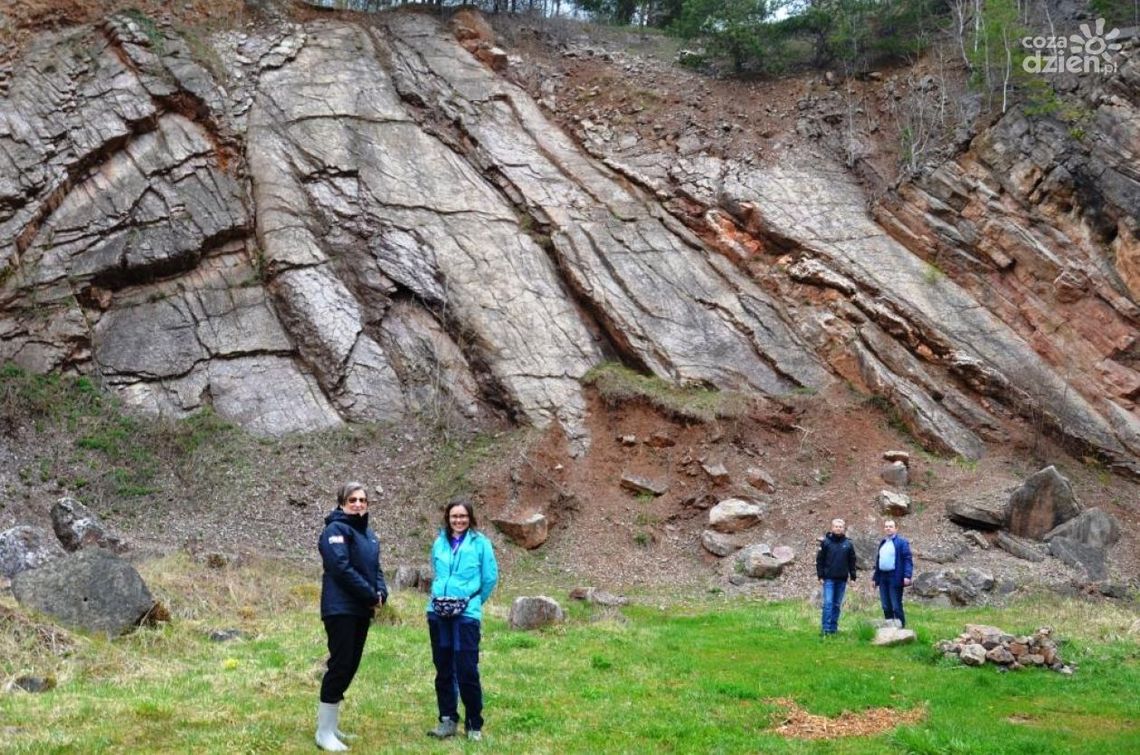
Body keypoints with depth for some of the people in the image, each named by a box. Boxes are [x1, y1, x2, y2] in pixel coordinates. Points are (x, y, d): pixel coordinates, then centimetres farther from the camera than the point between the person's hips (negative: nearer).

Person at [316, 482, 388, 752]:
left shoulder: (368, 533, 17)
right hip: (341, 608, -8)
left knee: (350, 665, 11)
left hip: (361, 609, 8)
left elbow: (375, 567, 18)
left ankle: (331, 725, 21)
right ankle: (324, 732, -3)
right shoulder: (336, 529, -9)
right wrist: (371, 595, -15)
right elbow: (341, 568, -19)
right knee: (340, 665, -9)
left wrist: (381, 593, -2)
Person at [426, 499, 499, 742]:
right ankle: (447, 720, 19)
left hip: (466, 614, -4)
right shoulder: (440, 543, 9)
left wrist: (473, 600, 6)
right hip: (438, 613, 4)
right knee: (443, 670, 9)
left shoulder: (480, 543, -3)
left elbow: (490, 577, 1)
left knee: (467, 672, -7)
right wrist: (439, 595, 12)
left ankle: (474, 724, 5)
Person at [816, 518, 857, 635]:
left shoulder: (848, 544, 5)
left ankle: (834, 628, 14)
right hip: (829, 578, -3)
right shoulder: (825, 542, -1)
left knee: (837, 604, 8)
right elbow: (819, 560, -1)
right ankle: (826, 628, -6)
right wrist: (820, 576, -5)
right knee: (828, 603, -8)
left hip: (842, 579, 3)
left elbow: (852, 562, 9)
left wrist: (853, 577, 5)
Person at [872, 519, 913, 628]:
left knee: (896, 607, -6)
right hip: (883, 578, 7)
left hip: (895, 578, -7)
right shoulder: (882, 543, 19)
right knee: (886, 607, 10)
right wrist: (875, 577, 20)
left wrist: (907, 576, -20)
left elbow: (908, 560, -10)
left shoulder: (901, 542, -3)